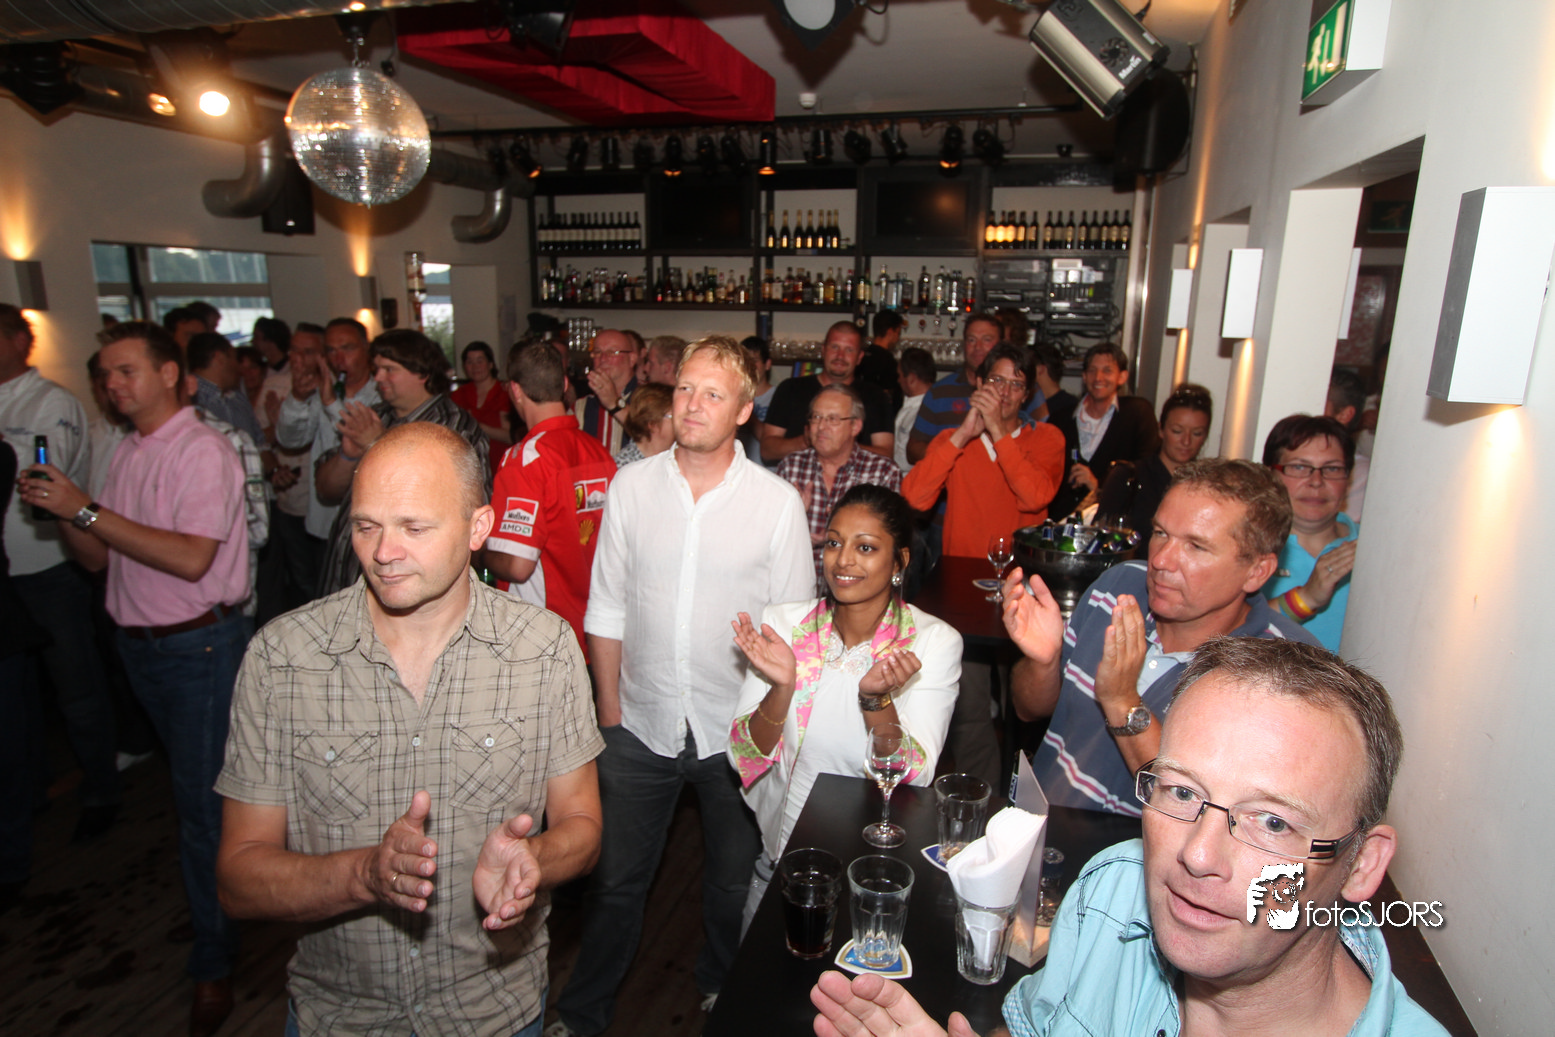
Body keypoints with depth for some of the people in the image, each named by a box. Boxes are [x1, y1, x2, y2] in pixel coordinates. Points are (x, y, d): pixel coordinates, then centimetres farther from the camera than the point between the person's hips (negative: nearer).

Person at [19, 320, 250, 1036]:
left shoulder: (203, 451, -15)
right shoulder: (127, 453, 10)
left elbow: (191, 557, -25)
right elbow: (99, 558, 13)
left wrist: (87, 509, -21)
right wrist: (63, 512, -5)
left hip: (200, 646, -8)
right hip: (140, 645, 8)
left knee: (202, 797, -2)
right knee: (193, 782, 21)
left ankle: (213, 965, 12)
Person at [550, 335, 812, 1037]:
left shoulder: (777, 502, -11)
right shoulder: (631, 486, -4)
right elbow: (607, 608, 2)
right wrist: (609, 709, 2)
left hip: (737, 733, -1)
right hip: (641, 725, 1)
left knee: (733, 881, 21)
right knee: (615, 879, 17)